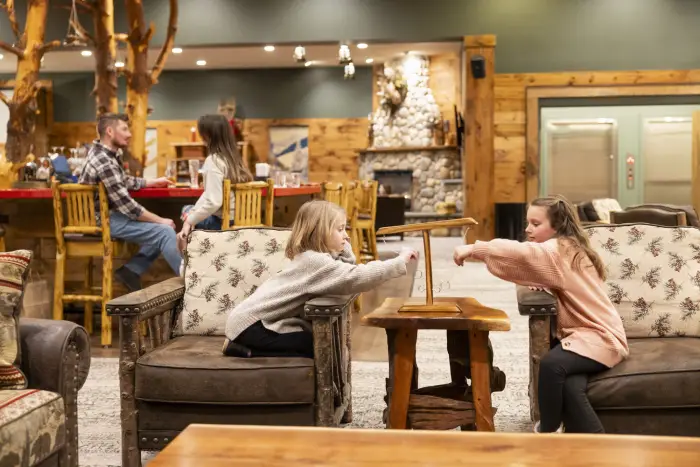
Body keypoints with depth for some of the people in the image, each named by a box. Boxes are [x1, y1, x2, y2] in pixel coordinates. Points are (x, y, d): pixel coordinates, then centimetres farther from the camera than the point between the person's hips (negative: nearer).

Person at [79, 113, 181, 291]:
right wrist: (160, 220, -16)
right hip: (103, 221, -11)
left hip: (109, 215, 11)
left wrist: (154, 182, 21)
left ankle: (131, 270, 5)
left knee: (161, 229, 10)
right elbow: (127, 206, -24)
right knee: (165, 232, -18)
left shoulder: (106, 153, 8)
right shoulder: (104, 162, -23)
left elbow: (125, 181, 26)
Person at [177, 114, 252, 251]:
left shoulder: (213, 161, -19)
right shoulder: (232, 157, 7)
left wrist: (189, 221, -21)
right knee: (187, 210, 27)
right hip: (236, 218, 8)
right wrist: (193, 212, 17)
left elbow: (213, 202, -28)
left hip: (221, 222, -8)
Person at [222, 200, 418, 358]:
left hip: (262, 318, 9)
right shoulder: (315, 261, -22)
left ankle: (245, 345, 6)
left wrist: (344, 249, 2)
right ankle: (245, 350, -8)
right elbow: (355, 277, -33)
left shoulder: (313, 258, 10)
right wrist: (400, 261, -29)